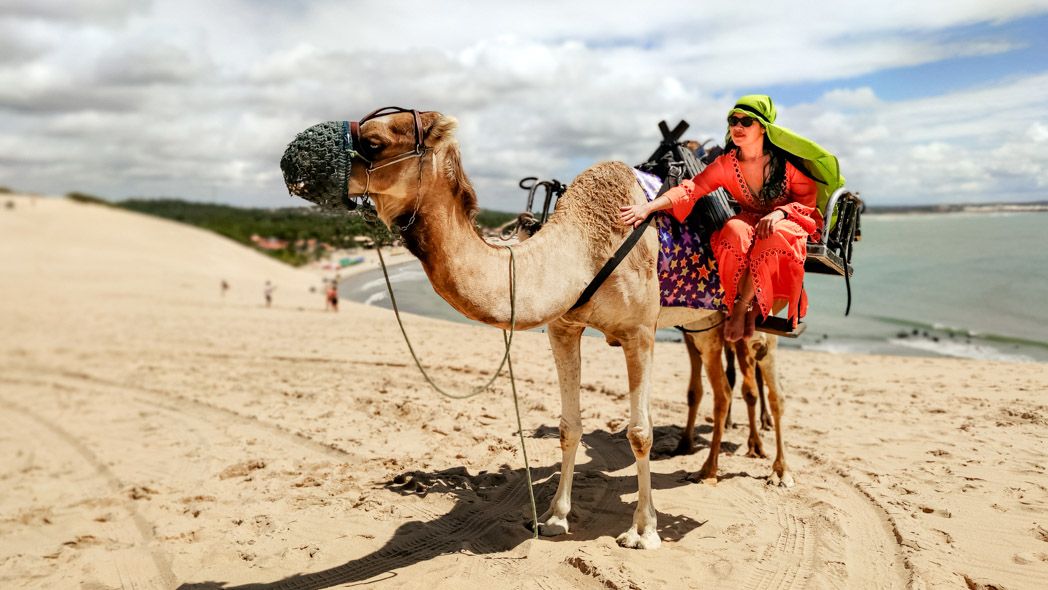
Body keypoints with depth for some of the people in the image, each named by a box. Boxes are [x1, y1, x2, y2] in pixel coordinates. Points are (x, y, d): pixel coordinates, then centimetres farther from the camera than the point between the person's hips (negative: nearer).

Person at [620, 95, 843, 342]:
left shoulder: (787, 161, -11)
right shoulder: (725, 164, -7)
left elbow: (808, 201, -4)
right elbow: (690, 190, -18)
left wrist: (780, 212, -26)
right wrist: (648, 207, -33)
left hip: (788, 225, -2)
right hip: (749, 223, 2)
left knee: (776, 236, -39)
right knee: (734, 230, -35)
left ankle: (741, 308, -23)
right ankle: (751, 310, -21)